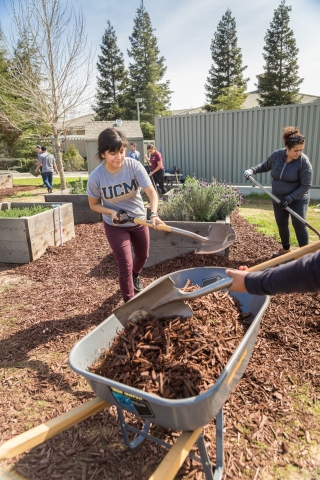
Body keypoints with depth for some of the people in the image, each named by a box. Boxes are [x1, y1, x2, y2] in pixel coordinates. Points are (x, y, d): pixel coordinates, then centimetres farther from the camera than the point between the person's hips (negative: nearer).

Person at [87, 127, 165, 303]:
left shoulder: (134, 166, -22)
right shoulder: (95, 177, -23)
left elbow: (151, 192, -28)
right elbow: (94, 204, -8)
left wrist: (154, 214, -46)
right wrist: (111, 212, -27)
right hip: (115, 226, -3)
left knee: (143, 256, 23)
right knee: (125, 265, -5)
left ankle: (135, 276, 59)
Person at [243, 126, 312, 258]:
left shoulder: (304, 162, -20)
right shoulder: (277, 155, -8)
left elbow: (305, 186, -19)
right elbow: (265, 166, 12)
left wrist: (290, 198, -28)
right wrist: (252, 170, -5)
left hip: (298, 199, -5)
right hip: (278, 198, 5)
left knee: (299, 225, -5)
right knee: (281, 224, 12)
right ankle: (285, 249, 31)